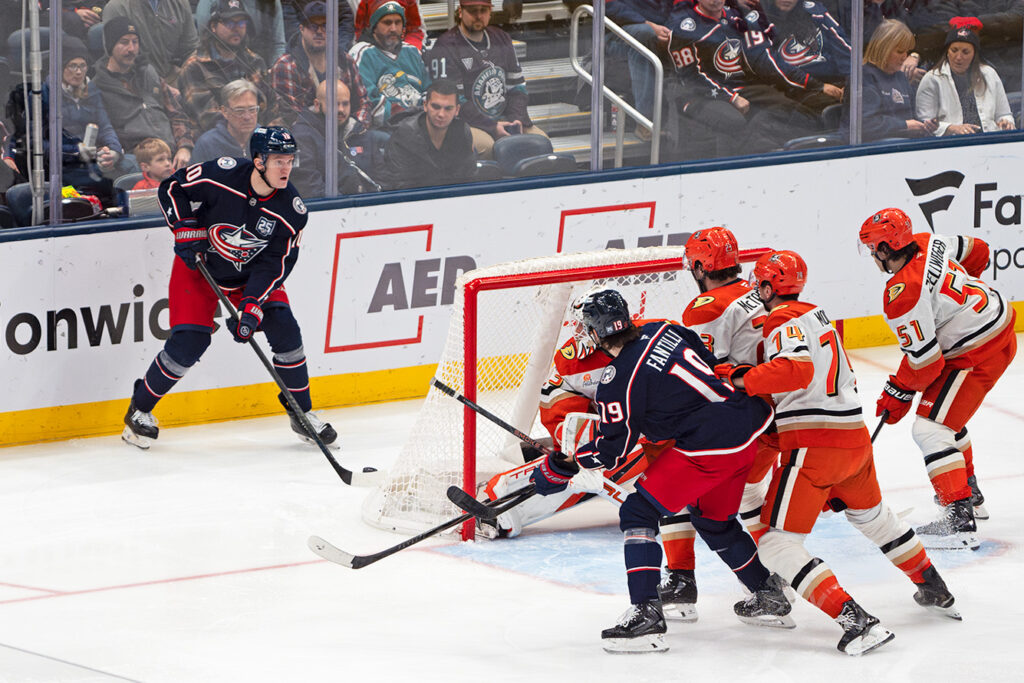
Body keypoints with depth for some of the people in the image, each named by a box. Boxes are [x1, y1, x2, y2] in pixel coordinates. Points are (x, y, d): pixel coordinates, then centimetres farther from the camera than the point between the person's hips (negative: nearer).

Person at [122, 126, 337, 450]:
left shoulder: (291, 210, -20)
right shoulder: (222, 175, -28)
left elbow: (274, 266, -17)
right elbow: (171, 187, -12)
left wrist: (252, 307, -27)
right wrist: (185, 229, -21)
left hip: (251, 274, 3)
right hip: (199, 265, -3)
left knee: (284, 331, -10)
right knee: (188, 342, -13)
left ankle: (302, 413, 9)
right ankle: (140, 408, 8)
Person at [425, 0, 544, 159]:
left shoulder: (501, 39, 15)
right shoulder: (445, 47, -8)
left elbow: (517, 86, 17)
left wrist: (516, 120, -2)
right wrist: (492, 127, -17)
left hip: (502, 119, 6)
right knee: (485, 146, -36)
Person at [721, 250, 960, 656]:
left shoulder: (785, 321, -9)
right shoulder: (817, 316, 18)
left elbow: (798, 369, -28)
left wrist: (744, 381, -24)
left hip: (813, 446, -9)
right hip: (855, 436, 9)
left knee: (777, 543, -8)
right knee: (872, 516, 34)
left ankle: (855, 621, -21)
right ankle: (935, 592, 46)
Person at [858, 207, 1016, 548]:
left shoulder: (901, 295, -25)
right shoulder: (927, 243, -1)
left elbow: (925, 362, -22)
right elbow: (977, 251, 18)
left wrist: (898, 395, -5)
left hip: (977, 354, -10)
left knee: (930, 428, -11)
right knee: (945, 413, 28)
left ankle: (960, 520, -19)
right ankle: (970, 495, 41)